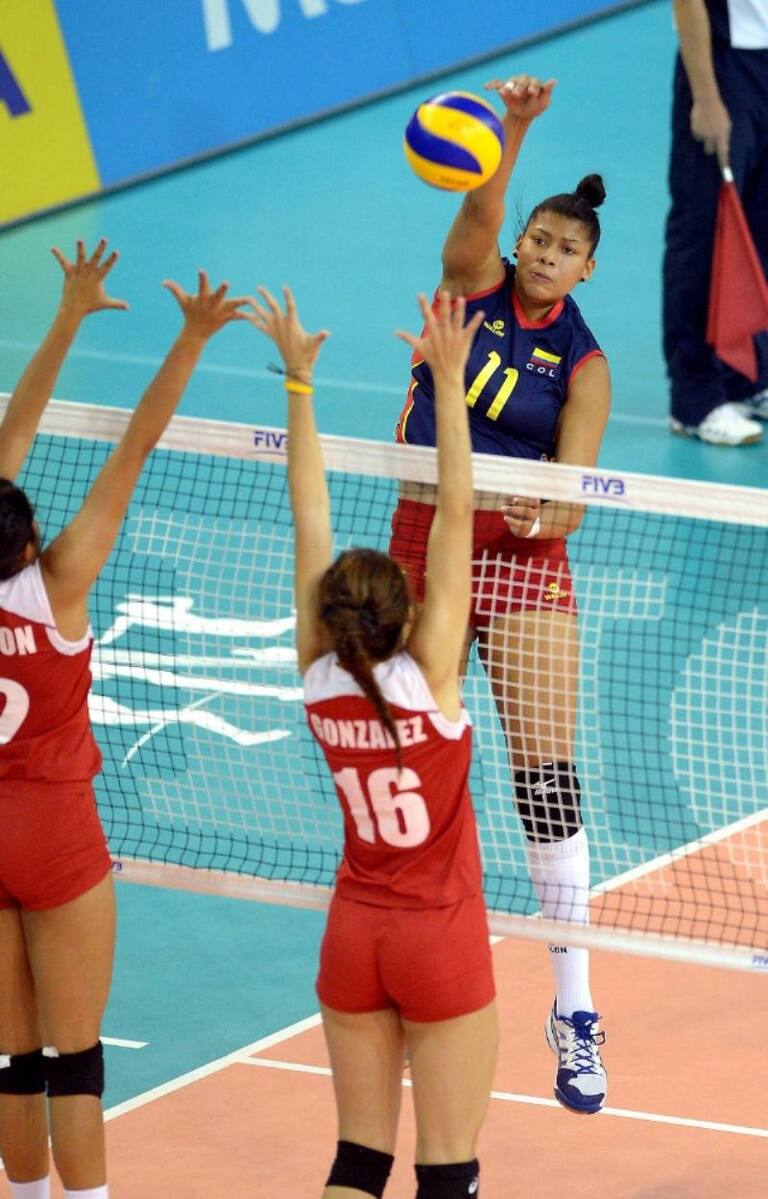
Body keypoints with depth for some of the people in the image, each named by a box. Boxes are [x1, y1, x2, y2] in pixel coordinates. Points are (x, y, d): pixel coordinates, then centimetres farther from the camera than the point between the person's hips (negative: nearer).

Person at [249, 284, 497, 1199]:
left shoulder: (320, 680, -8)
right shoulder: (427, 676, -19)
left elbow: (310, 521, -6)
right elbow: (455, 515, -21)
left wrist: (298, 381, -3)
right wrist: (448, 380, -21)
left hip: (353, 937, 5)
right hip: (442, 940, -4)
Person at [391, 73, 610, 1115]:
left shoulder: (583, 364, -3)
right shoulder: (475, 283, 1)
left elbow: (571, 502, -7)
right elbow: (479, 210, -21)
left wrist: (536, 513, -29)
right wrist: (510, 129, -39)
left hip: (523, 562, -2)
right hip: (425, 547, 2)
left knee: (548, 782, -9)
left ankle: (575, 1009, -5)